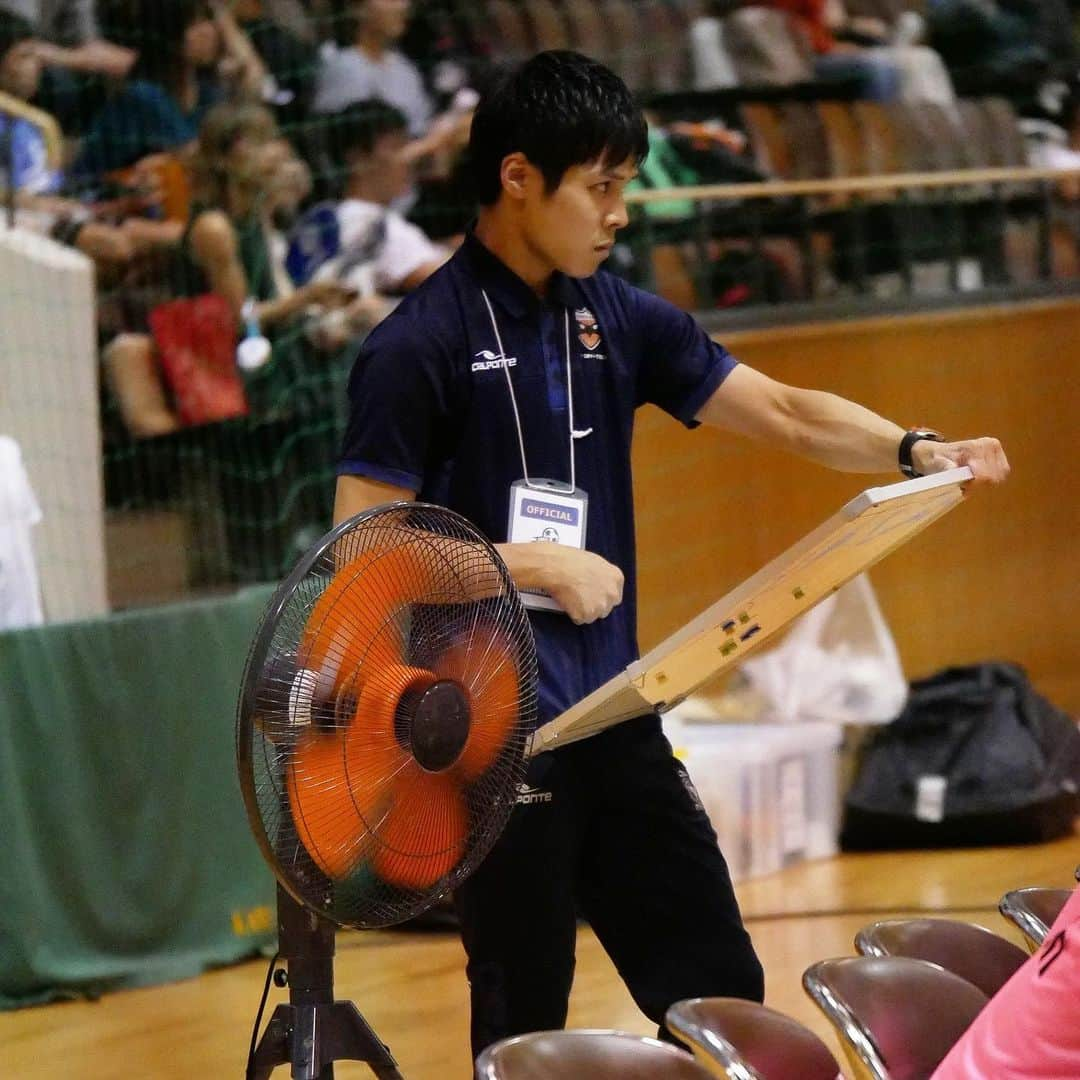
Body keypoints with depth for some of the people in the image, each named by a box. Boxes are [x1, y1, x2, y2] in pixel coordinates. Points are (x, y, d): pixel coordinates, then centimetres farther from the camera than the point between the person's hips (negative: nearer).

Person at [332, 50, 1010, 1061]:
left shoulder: (618, 319, 7)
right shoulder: (419, 346, -11)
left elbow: (785, 412, 7)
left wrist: (916, 450, -9)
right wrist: (533, 566, -16)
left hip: (615, 717, 6)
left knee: (719, 988, 7)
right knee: (525, 1027, 2)